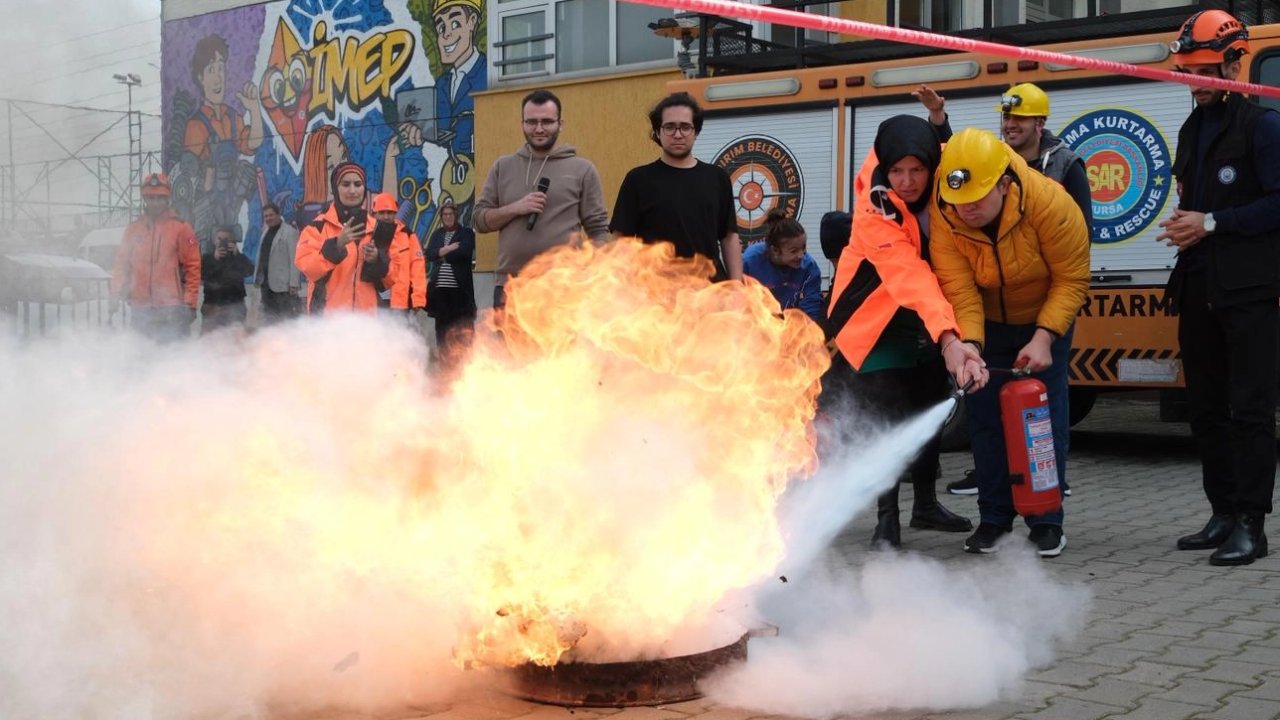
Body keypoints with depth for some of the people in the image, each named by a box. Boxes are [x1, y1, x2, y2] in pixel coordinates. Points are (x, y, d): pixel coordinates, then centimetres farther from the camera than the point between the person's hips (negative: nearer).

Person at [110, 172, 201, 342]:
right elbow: (122, 263, 13)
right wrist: (116, 294, 3)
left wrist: (190, 303, -8)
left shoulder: (180, 228, 0)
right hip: (141, 310, 4)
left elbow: (193, 267, -3)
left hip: (172, 309, -4)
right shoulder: (133, 229, 13)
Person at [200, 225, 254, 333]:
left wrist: (236, 255, -16)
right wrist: (215, 259, -15)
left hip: (234, 305, -1)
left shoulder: (239, 257, 7)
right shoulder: (207, 258, 8)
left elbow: (249, 271, -11)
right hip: (212, 305, 1)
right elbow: (201, 274, -9)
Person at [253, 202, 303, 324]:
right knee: (269, 315, 13)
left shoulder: (289, 232, -9)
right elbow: (261, 256, 16)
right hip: (267, 283, 8)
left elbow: (294, 259, -14)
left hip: (283, 284, -8)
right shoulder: (266, 231, 17)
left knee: (287, 314, -6)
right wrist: (258, 278, 11)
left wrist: (294, 283, -19)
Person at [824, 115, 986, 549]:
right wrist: (949, 340, -56)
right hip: (878, 315, -6)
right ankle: (886, 518, 3)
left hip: (931, 315, 6)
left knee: (931, 408, 14)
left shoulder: (943, 172, -18)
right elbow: (909, 278, -44)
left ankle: (926, 504, 30)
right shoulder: (874, 208, -33)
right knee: (889, 416, -10)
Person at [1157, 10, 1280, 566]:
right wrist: (1185, 225, 6)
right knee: (1207, 408, 10)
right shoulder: (1192, 131, 17)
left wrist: (1212, 223, -15)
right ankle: (1224, 514, 18)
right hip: (1199, 290, 8)